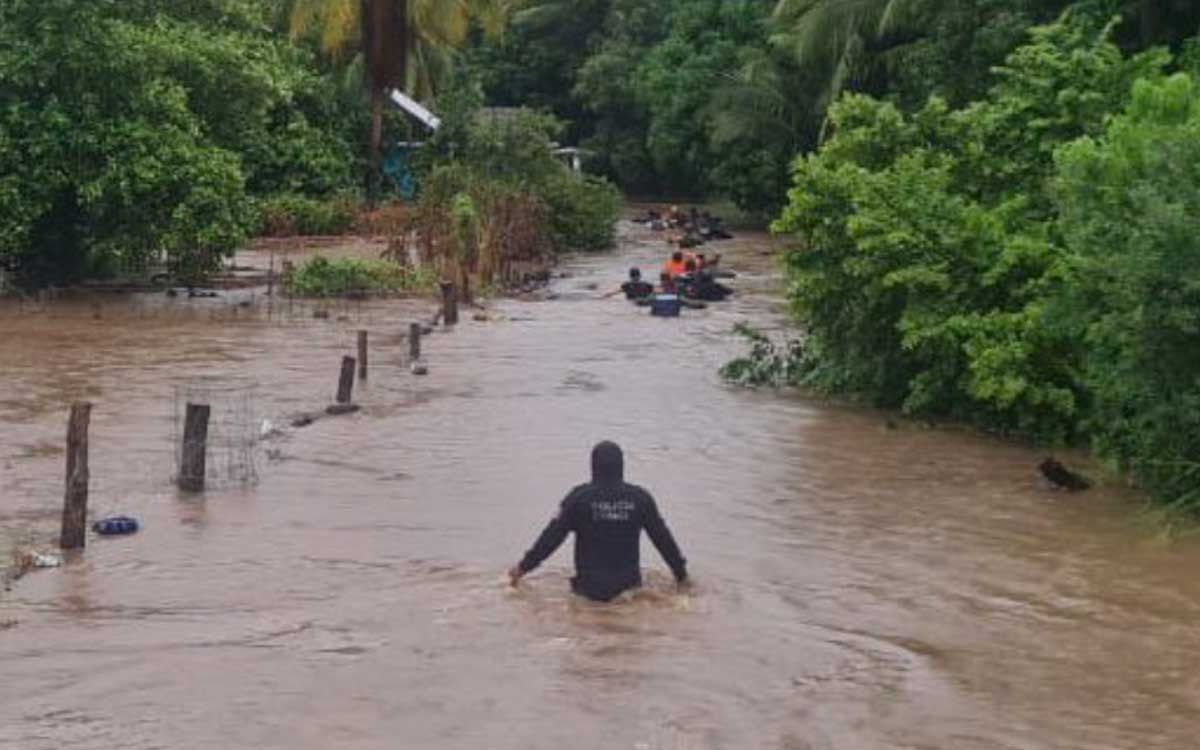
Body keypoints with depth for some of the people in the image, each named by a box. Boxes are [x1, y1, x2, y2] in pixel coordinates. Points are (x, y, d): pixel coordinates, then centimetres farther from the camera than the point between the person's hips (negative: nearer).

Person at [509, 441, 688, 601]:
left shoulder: (579, 497, -4)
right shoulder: (640, 498, 1)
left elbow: (553, 535, -2)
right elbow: (662, 537, 8)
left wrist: (524, 566, 7)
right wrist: (681, 572, 20)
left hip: (590, 587, -1)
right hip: (628, 584, 2)